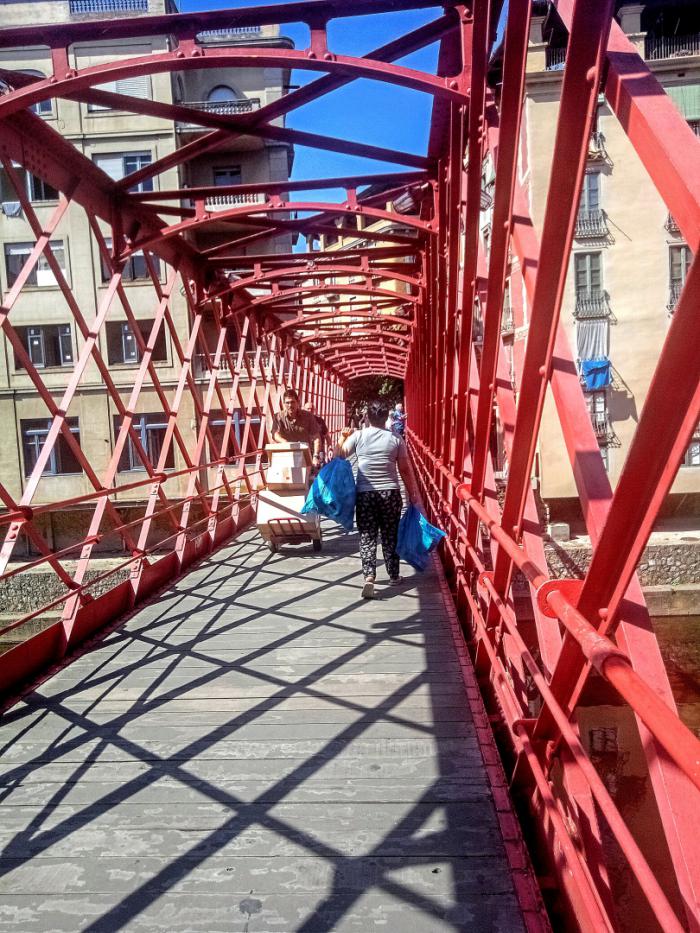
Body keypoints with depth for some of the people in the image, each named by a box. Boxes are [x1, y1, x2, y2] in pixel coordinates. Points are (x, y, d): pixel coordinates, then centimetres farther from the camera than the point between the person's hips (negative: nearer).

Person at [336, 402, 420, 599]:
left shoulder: (358, 436, -1)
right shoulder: (396, 439, 0)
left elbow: (338, 455, 7)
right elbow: (405, 469, 3)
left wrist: (343, 437, 24)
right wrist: (412, 494, 12)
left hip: (365, 494, 0)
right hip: (390, 493, 1)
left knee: (367, 537, 4)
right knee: (390, 536, 12)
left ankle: (369, 576, -11)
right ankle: (394, 576, 23)